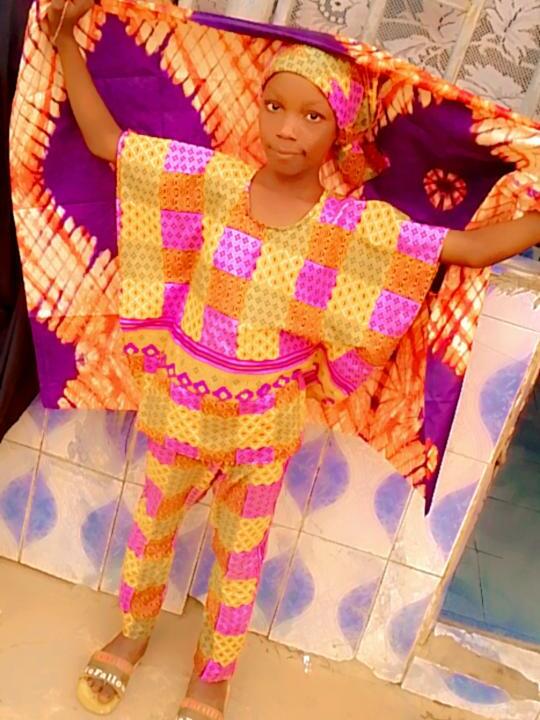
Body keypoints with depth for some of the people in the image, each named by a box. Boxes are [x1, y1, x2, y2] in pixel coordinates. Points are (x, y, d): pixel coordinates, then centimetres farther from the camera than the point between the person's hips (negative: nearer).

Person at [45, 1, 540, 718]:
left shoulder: (356, 225, -17)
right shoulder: (215, 179, -14)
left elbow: (474, 246, -15)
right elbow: (103, 139, -8)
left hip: (264, 417, -1)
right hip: (180, 397, 2)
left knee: (241, 550, 18)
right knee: (153, 521, 23)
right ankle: (134, 631, 54)